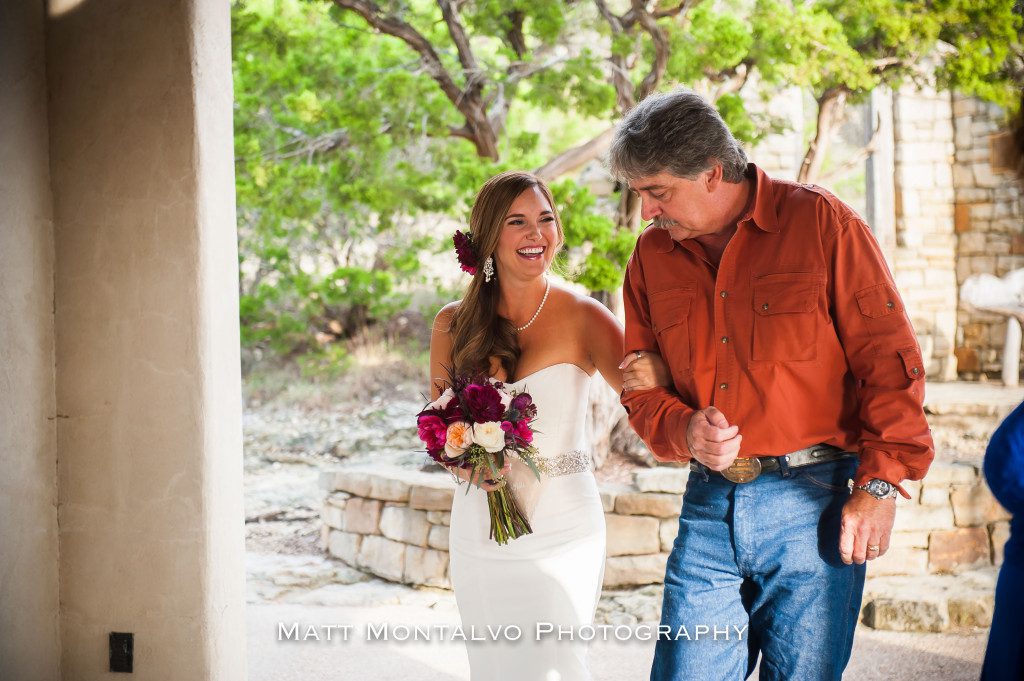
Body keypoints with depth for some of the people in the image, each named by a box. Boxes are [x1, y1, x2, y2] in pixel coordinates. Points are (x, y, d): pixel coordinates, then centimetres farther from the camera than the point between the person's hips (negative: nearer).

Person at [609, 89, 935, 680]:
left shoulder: (821, 223, -5)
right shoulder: (653, 255, 9)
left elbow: (889, 361, -7)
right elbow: (642, 386, 14)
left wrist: (880, 486, -11)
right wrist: (683, 430, -8)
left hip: (810, 504, -4)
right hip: (709, 504, 4)